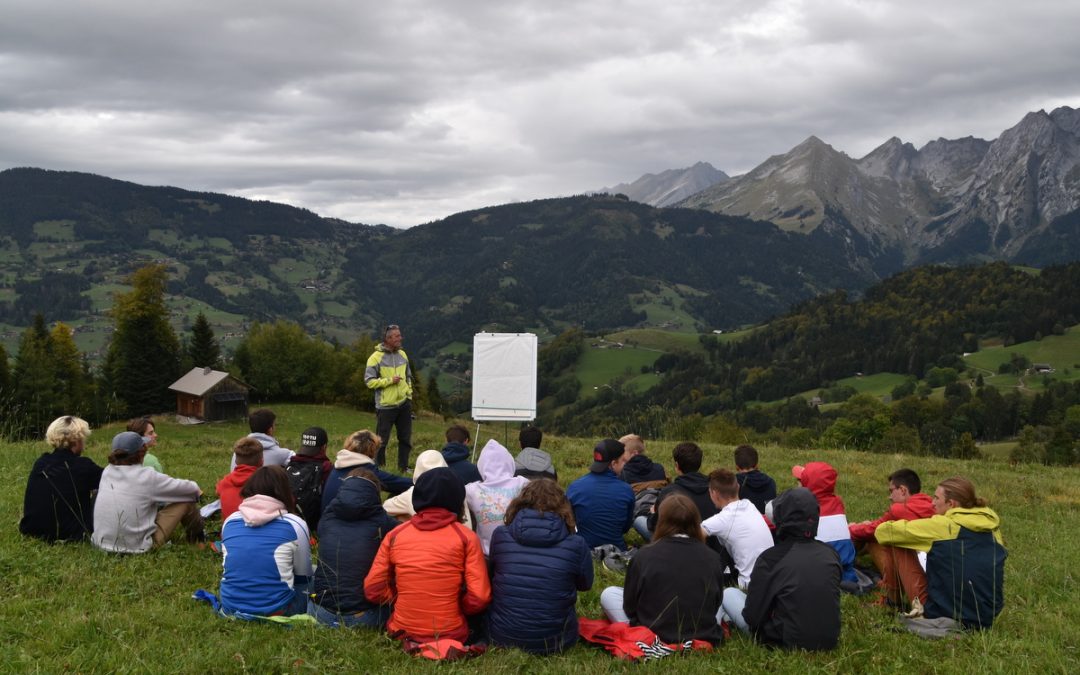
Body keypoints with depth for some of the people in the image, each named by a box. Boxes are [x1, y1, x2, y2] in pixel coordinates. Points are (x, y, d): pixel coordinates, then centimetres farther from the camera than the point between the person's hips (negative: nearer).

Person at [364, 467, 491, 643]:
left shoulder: (394, 535, 0)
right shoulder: (466, 538, -6)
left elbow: (372, 591, 1)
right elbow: (479, 598, -10)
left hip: (402, 635, 2)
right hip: (451, 636, -2)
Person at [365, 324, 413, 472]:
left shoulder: (402, 354, 9)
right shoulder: (376, 357, -10)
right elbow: (369, 381, -13)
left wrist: (409, 394, 11)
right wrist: (389, 381, -18)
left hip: (404, 404, 6)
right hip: (385, 406, -6)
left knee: (406, 438, 10)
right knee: (381, 440, 0)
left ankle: (403, 468, 21)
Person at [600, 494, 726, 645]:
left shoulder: (644, 556, -10)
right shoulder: (713, 559, -6)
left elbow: (629, 607, -1)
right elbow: (715, 603, 8)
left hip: (654, 637, -3)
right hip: (706, 638, 3)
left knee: (608, 594, 17)